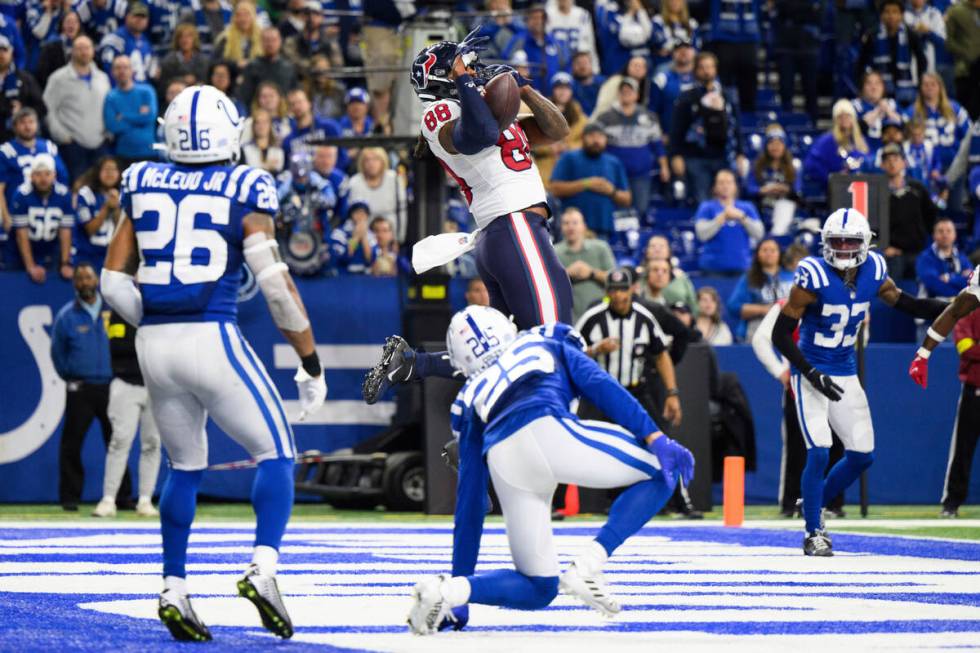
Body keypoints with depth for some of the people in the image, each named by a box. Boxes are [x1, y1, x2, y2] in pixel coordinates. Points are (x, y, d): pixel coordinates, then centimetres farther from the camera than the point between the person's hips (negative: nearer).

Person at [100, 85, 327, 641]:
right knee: (277, 454, 6)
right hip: (213, 339, -5)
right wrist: (311, 365, -1)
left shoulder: (143, 186, 9)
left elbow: (114, 280, 9)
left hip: (155, 345, 5)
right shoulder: (244, 192, -3)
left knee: (186, 465, 21)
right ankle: (263, 568, -13)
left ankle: (174, 589, 14)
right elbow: (276, 285, -8)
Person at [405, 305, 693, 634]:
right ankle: (586, 566, 0)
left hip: (504, 465, 4)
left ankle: (450, 589, -4)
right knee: (661, 472, 15)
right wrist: (656, 438, 4)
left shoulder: (471, 402, 37)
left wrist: (459, 588, 39)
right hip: (547, 431, -4)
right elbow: (602, 387, 12)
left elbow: (469, 501, 35)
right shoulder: (547, 345, 34)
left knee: (540, 588, 17)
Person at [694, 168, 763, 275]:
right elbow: (702, 234, -7)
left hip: (741, 266, 2)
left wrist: (742, 217, -11)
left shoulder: (747, 208, 13)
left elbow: (759, 234, 2)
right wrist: (722, 217, -15)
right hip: (714, 267, -2)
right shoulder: (707, 207, 6)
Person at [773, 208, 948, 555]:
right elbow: (780, 334, -17)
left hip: (846, 374, 6)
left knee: (862, 455, 6)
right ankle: (813, 532, 1)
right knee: (819, 453, -15)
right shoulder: (814, 276, -19)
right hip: (811, 372, -6)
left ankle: (813, 504, 29)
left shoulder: (873, 270, -3)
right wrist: (810, 374, -24)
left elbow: (906, 304, 12)